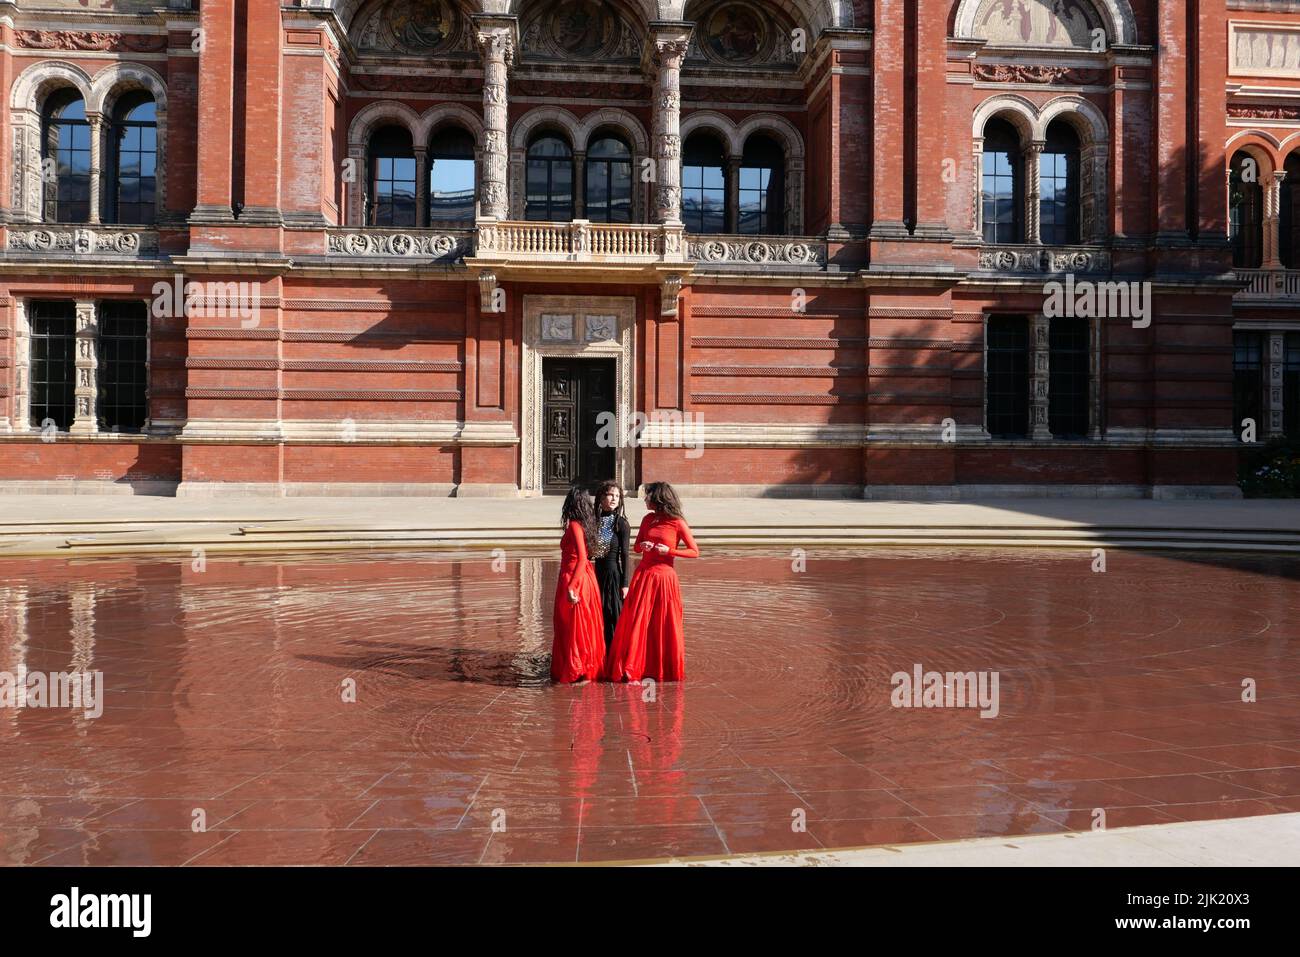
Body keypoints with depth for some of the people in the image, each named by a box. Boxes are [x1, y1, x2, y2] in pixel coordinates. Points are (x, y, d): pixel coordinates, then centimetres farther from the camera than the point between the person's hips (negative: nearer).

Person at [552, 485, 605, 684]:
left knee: (572, 627, 1)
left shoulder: (574, 526, -15)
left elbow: (581, 558, -23)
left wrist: (571, 587, -24)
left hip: (572, 578, -8)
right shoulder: (584, 524, 9)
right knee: (586, 626, 14)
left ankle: (575, 672, 9)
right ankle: (589, 668, 21)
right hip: (585, 578, 8)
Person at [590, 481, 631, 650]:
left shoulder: (621, 523, -8)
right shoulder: (594, 521, 6)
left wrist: (625, 584, -13)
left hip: (614, 574, -5)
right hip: (597, 573, 5)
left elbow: (625, 555, -10)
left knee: (614, 618, -2)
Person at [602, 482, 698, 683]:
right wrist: (643, 546, -3)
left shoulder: (678, 523, -6)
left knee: (664, 625, 4)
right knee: (637, 623, 2)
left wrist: (669, 551, -13)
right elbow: (636, 546, 20)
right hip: (643, 576, 4)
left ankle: (664, 670, 18)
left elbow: (694, 552, -4)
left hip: (664, 577, -4)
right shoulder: (648, 519, 9)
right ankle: (632, 669, 9)